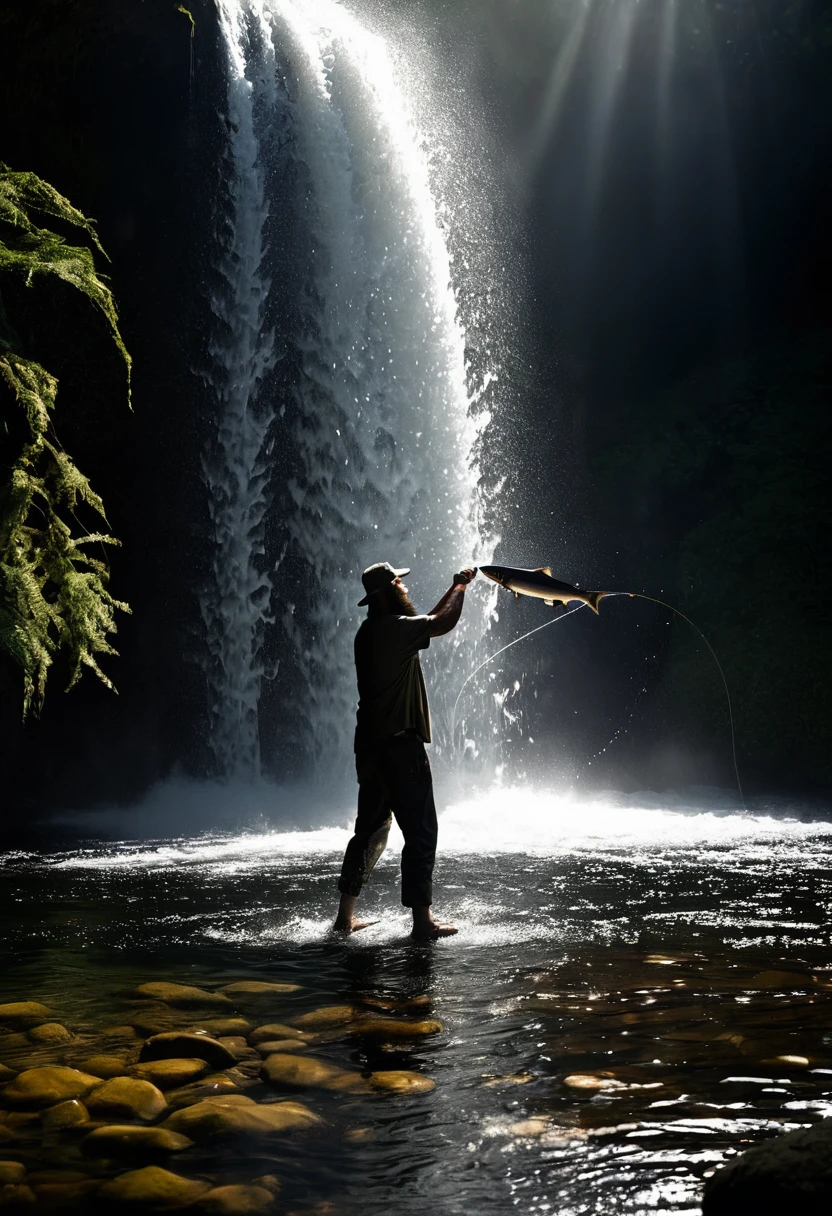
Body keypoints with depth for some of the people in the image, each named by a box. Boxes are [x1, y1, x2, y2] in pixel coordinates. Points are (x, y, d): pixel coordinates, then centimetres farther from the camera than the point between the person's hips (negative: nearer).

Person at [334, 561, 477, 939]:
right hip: (400, 745, -9)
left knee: (371, 830, 16)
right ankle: (422, 919, -3)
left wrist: (454, 589, 25)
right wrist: (460, 588, 3)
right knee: (421, 833, -4)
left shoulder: (370, 631, 14)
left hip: (371, 747, 9)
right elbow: (442, 624, -14)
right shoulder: (392, 627, -14)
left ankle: (346, 915, 19)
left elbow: (427, 623, 25)